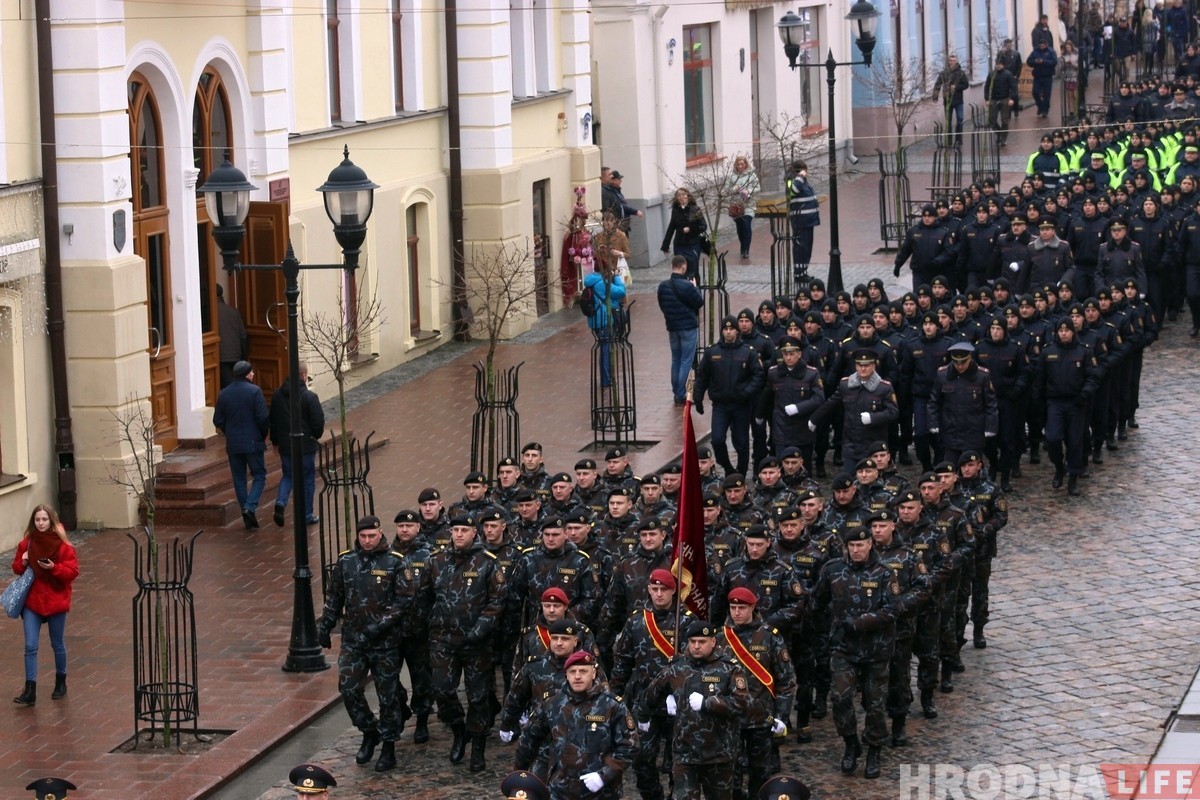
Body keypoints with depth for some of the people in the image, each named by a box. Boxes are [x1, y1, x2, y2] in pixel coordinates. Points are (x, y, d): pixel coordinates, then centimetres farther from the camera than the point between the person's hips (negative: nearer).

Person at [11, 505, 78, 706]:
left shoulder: (63, 545, -9)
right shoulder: (26, 543, 1)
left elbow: (73, 571, -11)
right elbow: (17, 569, 10)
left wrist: (53, 568, -26)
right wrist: (23, 563, -12)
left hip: (56, 601, -2)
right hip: (31, 601, 2)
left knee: (57, 645, 14)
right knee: (30, 646, -5)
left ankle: (61, 682, 33)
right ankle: (30, 690, -5)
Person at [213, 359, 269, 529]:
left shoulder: (224, 394, 3)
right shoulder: (254, 391, -10)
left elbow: (218, 420, 6)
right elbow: (263, 418, -14)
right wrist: (263, 434, 4)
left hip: (233, 445, 4)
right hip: (253, 442, -4)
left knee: (239, 480, 10)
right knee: (259, 476, 6)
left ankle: (247, 516, 10)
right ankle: (250, 507, -14)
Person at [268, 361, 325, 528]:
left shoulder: (277, 395, 1)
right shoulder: (309, 397, -16)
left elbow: (273, 420, 8)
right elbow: (319, 422, -14)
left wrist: (275, 442, 20)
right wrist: (316, 435, 7)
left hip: (285, 445, 4)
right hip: (306, 445, -4)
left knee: (288, 475, 19)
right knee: (308, 479, 9)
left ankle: (281, 502, -6)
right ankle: (307, 515, 13)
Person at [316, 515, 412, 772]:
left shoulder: (394, 562, -7)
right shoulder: (346, 561, 4)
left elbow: (405, 599, -10)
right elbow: (334, 597, 14)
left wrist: (382, 624, -18)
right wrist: (325, 626, 11)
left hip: (385, 642, -3)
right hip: (353, 638, 3)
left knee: (388, 693, 3)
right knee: (347, 688, -4)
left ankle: (388, 747, 16)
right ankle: (369, 733, 18)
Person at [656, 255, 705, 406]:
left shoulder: (663, 286, -2)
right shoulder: (687, 286, -20)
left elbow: (662, 305, 8)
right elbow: (700, 302, -9)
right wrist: (695, 288, 5)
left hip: (672, 327, 6)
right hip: (688, 326, -6)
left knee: (675, 360, 16)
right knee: (686, 361, 0)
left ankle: (676, 393, 20)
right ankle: (681, 395, -3)